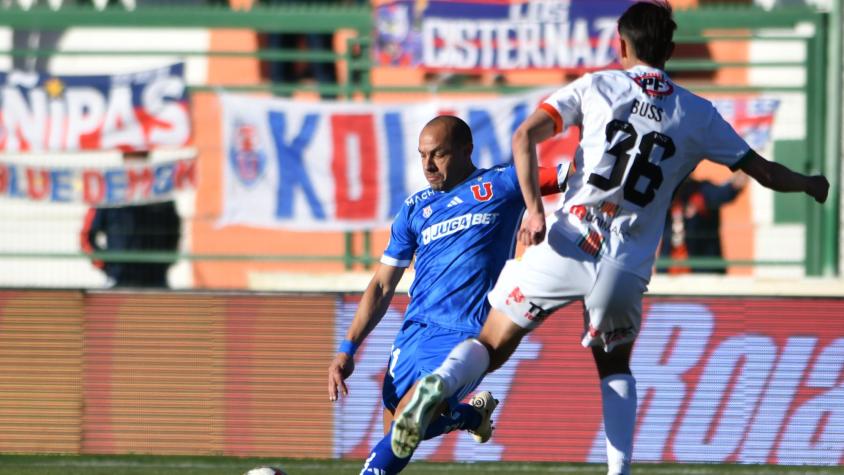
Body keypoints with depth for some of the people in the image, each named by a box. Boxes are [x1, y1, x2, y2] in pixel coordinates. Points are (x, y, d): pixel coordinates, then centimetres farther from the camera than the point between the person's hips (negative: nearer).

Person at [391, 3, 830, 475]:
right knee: (615, 368, 26)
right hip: (626, 270, 1)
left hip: (565, 248, -1)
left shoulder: (596, 86, 8)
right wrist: (811, 184, 37)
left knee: (490, 349, 8)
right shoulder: (698, 115, 11)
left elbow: (525, 136, -4)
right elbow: (764, 171, 18)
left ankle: (441, 382, -24)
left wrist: (534, 208, -9)